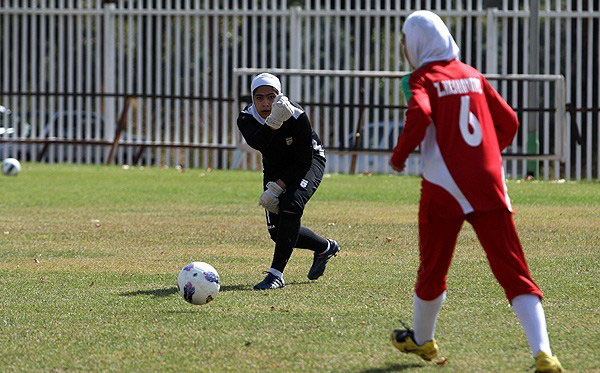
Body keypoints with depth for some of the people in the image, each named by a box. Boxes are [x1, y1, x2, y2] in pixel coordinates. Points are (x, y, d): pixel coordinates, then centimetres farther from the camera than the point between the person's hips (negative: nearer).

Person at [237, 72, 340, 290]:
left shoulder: (297, 117, -30)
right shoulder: (246, 119, -22)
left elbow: (303, 162, -24)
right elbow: (257, 143, -44)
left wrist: (277, 188, -29)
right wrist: (273, 123, -62)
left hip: (309, 161, -5)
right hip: (274, 166, 5)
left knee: (291, 204, -31)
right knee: (277, 230, 2)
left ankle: (276, 273, -27)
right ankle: (325, 248, 30)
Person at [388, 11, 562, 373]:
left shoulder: (424, 78, 0)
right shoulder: (473, 75, 15)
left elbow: (419, 115, -21)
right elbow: (509, 122, 17)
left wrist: (400, 154, -6)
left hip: (444, 189, -3)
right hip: (489, 186, 3)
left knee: (433, 267, 18)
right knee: (513, 270, -5)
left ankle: (422, 339, 37)